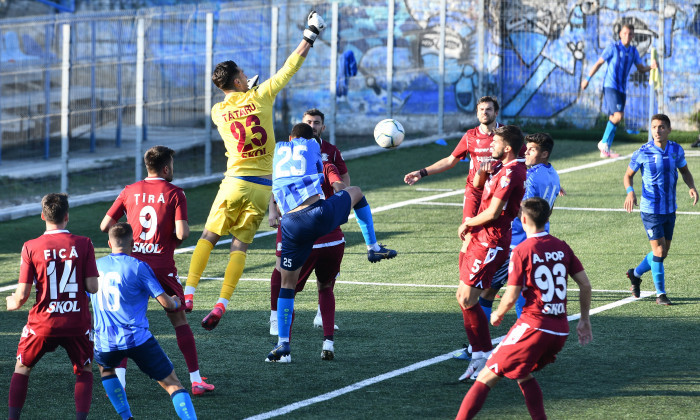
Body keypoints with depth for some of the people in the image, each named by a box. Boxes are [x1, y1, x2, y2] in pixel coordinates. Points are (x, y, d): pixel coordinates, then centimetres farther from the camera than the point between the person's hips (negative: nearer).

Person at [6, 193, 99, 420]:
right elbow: (92, 287, -7)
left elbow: (22, 294, -7)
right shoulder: (83, 244, -4)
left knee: (22, 368, 20)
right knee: (84, 371, 19)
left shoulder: (31, 247, -6)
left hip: (43, 323, 0)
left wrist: (13, 303, 16)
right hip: (77, 323, 0)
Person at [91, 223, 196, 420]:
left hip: (105, 343, 4)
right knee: (172, 383, -1)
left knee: (105, 367, 36)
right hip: (137, 339, -4)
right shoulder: (138, 267, -4)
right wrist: (176, 302, 16)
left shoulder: (96, 266, 10)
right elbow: (165, 302, -7)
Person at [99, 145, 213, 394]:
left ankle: (118, 381, -2)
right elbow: (182, 233, -14)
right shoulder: (174, 193, -3)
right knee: (179, 320, 10)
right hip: (162, 267, -2)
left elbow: (105, 226, 6)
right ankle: (196, 379, 9)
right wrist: (177, 238, 9)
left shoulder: (129, 192, 6)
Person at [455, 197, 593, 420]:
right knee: (523, 374, 27)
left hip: (533, 326, -6)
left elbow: (511, 297, -10)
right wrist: (584, 320, 19)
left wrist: (497, 314, 11)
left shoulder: (522, 251, -8)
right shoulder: (562, 247, 8)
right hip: (560, 331, 6)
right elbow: (585, 285, 8)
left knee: (487, 377, -1)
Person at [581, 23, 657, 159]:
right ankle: (604, 142, -3)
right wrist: (588, 79, 0)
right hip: (610, 86, -6)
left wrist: (650, 67, -7)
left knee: (615, 119, 7)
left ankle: (606, 150, 14)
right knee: (618, 115, -20)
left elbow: (640, 68, 14)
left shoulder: (633, 51, 10)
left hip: (622, 88, 6)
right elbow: (599, 63, -1)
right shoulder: (613, 47, -6)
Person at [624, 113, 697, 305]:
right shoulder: (643, 153, -12)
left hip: (670, 209, 5)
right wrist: (630, 192, -21)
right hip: (650, 208, -5)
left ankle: (636, 274, 36)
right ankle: (660, 293, 4)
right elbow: (628, 175, 0)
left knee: (663, 252, 12)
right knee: (659, 250, -8)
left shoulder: (676, 150, -1)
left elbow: (684, 171, 14)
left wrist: (692, 187, -6)